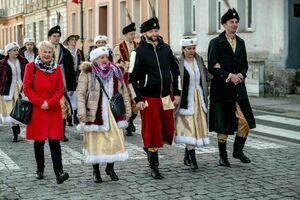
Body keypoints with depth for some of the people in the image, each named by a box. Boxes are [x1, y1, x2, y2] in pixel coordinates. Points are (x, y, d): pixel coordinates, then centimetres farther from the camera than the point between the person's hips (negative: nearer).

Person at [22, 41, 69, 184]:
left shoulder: (57, 68, 5)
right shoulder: (31, 67, 0)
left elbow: (60, 90, 3)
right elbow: (27, 88, -2)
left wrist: (50, 103, -11)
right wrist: (39, 102, -11)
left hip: (54, 110, 1)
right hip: (37, 110, -1)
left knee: (54, 141, -6)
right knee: (39, 141, 9)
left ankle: (59, 173, -11)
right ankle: (40, 169, 25)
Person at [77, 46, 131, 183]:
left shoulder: (115, 72, 8)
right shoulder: (87, 73, -4)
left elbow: (123, 92, 12)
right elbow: (80, 93, -7)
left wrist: (127, 109, 9)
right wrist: (81, 112, -17)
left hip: (113, 113, 3)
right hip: (94, 114, -3)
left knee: (115, 140, 2)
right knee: (95, 141, 2)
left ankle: (110, 168, 22)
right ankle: (96, 172, 18)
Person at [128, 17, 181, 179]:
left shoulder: (166, 48, 6)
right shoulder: (138, 52, -8)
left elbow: (175, 71, 14)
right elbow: (132, 78, -6)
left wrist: (177, 93, 9)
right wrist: (138, 99, -10)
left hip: (166, 97, 5)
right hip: (148, 99, -5)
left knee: (168, 132, 7)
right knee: (152, 133, 0)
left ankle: (149, 147, 36)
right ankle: (154, 168, 12)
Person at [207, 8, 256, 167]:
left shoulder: (240, 42, 12)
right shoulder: (216, 43, -6)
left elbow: (245, 65, 15)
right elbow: (212, 67, -12)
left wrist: (240, 75, -5)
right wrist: (229, 76, -17)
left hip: (238, 88, 5)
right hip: (221, 89, -5)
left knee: (245, 121, -1)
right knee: (222, 124, 4)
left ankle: (238, 150, 19)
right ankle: (223, 156, 17)